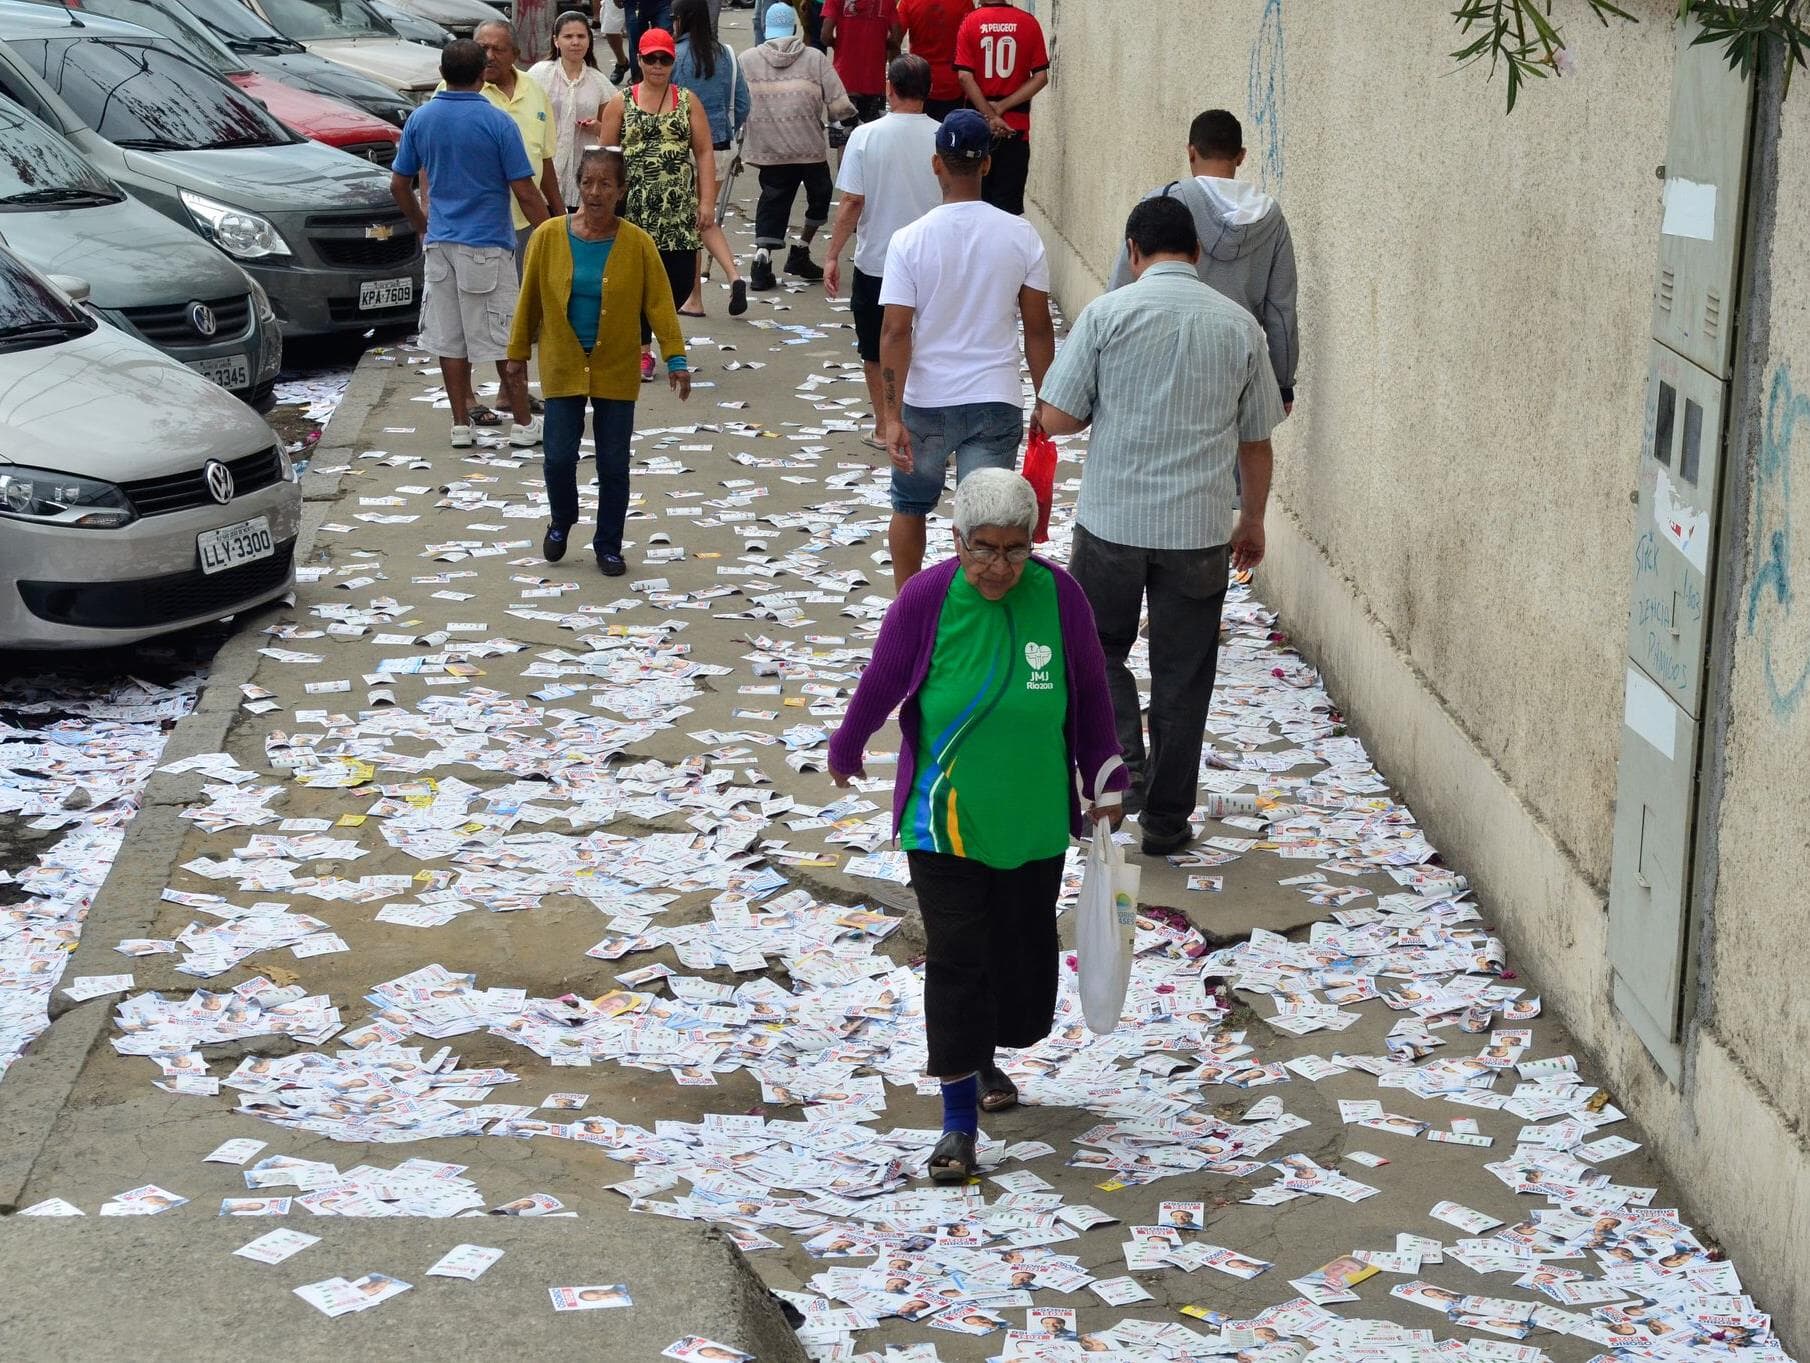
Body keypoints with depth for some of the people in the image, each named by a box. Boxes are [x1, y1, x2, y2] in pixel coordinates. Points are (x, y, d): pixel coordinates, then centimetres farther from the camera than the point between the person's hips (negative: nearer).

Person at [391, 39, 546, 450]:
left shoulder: (421, 119, 2)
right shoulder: (497, 122, -11)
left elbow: (399, 186, 9)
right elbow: (525, 194, -12)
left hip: (439, 243, 4)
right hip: (488, 246, -4)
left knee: (449, 338, 9)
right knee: (505, 338, 4)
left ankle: (460, 423, 13)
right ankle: (523, 423, 9)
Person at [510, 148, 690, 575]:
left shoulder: (637, 244, -8)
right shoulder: (549, 237, -6)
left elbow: (659, 303, -6)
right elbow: (529, 300, 2)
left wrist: (675, 358, -12)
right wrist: (518, 353, 6)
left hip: (616, 370, 0)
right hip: (562, 367, 0)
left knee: (614, 463, 5)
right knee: (559, 456, 1)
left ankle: (608, 545, 22)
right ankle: (561, 521, 31)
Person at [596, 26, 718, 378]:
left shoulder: (687, 101, 8)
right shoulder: (621, 102, 5)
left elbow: (704, 153, 5)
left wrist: (707, 202, -3)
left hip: (679, 210, 1)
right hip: (634, 209, -1)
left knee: (681, 278, -2)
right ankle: (641, 349, 12)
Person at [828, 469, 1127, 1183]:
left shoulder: (1059, 596, -9)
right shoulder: (925, 600, -14)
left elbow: (1091, 696, 3)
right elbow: (879, 687, 1)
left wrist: (1104, 786, 8)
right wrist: (846, 754, 15)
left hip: (1034, 821, 2)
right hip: (944, 821, -2)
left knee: (1022, 951, 14)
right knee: (956, 960, -4)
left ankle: (986, 1058, 41)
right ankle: (959, 1121, 2)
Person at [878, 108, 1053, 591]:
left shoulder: (910, 240, -10)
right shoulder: (1021, 236, -6)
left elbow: (895, 332, -14)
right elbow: (1039, 328, -1)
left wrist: (892, 416, -13)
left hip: (926, 402, 0)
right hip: (997, 401, 0)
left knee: (910, 506, 22)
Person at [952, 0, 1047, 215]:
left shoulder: (970, 23, -6)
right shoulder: (1029, 23, -3)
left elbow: (965, 77, -13)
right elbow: (1041, 77, -7)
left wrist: (990, 115, -12)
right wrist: (1002, 107, -8)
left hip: (977, 123, 0)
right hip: (1017, 124, 0)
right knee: (1010, 204, 2)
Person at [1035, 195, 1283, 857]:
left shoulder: (1107, 313, -7)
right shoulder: (1239, 324, 1)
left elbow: (1056, 418, -7)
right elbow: (1256, 438, 8)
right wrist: (1253, 518, 21)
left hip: (1112, 522, -2)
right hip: (1200, 529, 2)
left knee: (1099, 647, 20)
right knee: (1182, 675, 11)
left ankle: (1122, 762, -1)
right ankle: (1166, 820, 18)